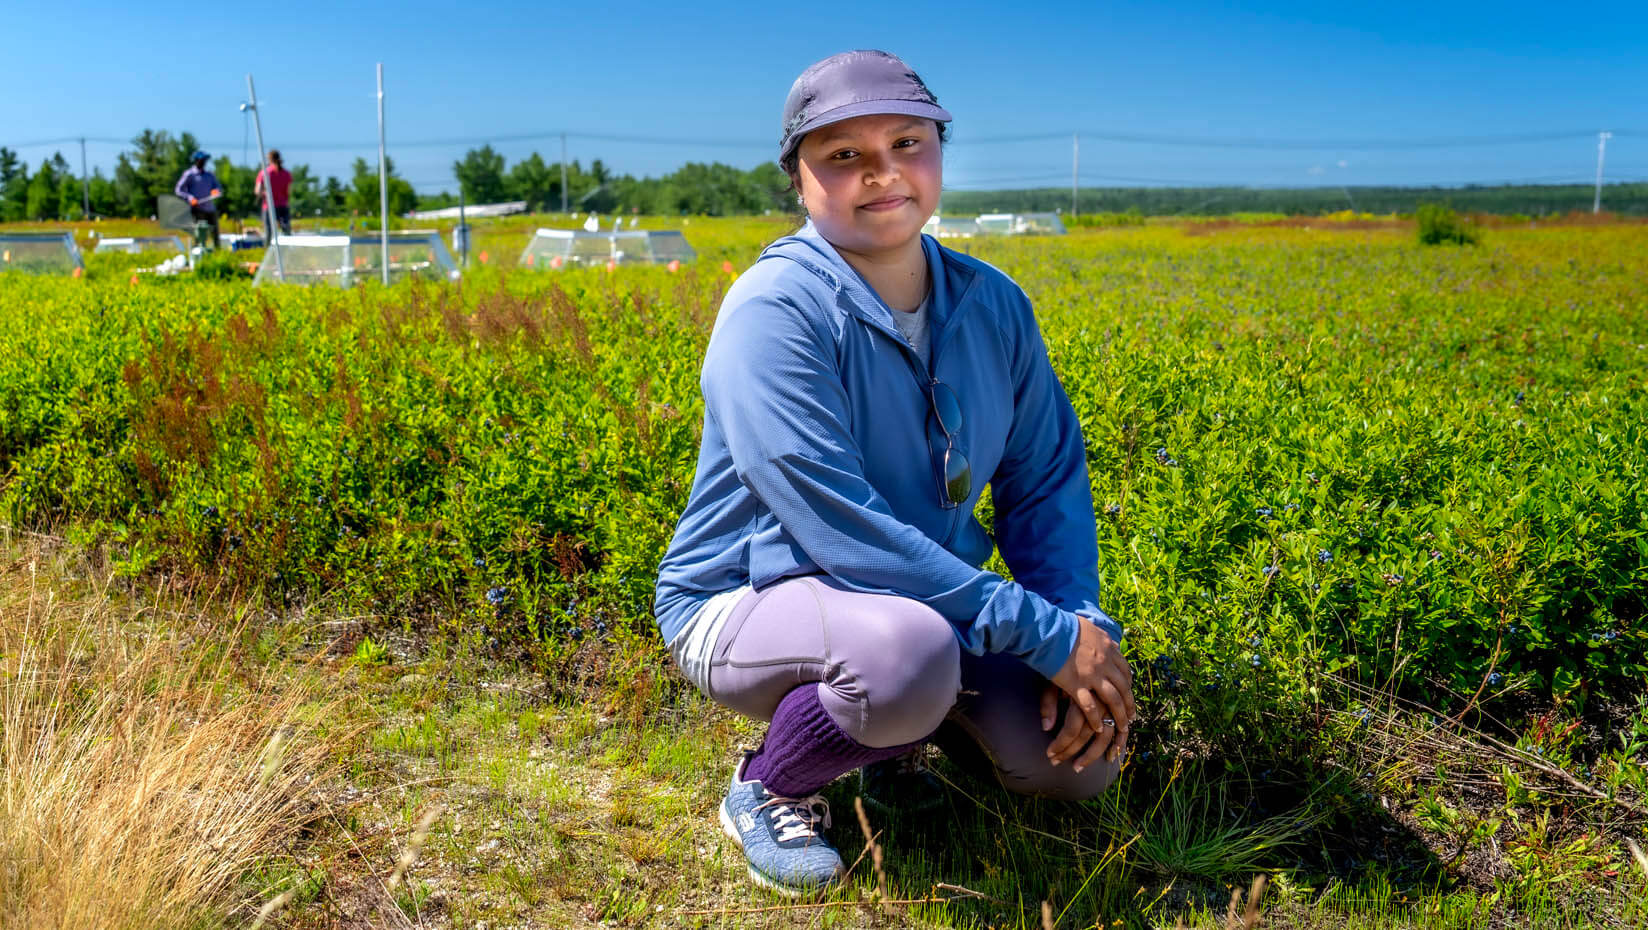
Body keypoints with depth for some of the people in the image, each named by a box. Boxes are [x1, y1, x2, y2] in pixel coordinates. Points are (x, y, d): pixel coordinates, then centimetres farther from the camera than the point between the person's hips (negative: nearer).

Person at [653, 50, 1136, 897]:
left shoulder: (992, 306, -2)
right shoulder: (776, 311, -23)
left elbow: (1048, 482, 3)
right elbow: (840, 528, -30)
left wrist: (1085, 626, -14)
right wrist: (1044, 633, -28)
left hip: (926, 600, 6)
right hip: (746, 604, -6)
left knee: (1084, 760, -9)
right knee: (909, 653, -38)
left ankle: (892, 722, 19)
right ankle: (767, 787, -4)